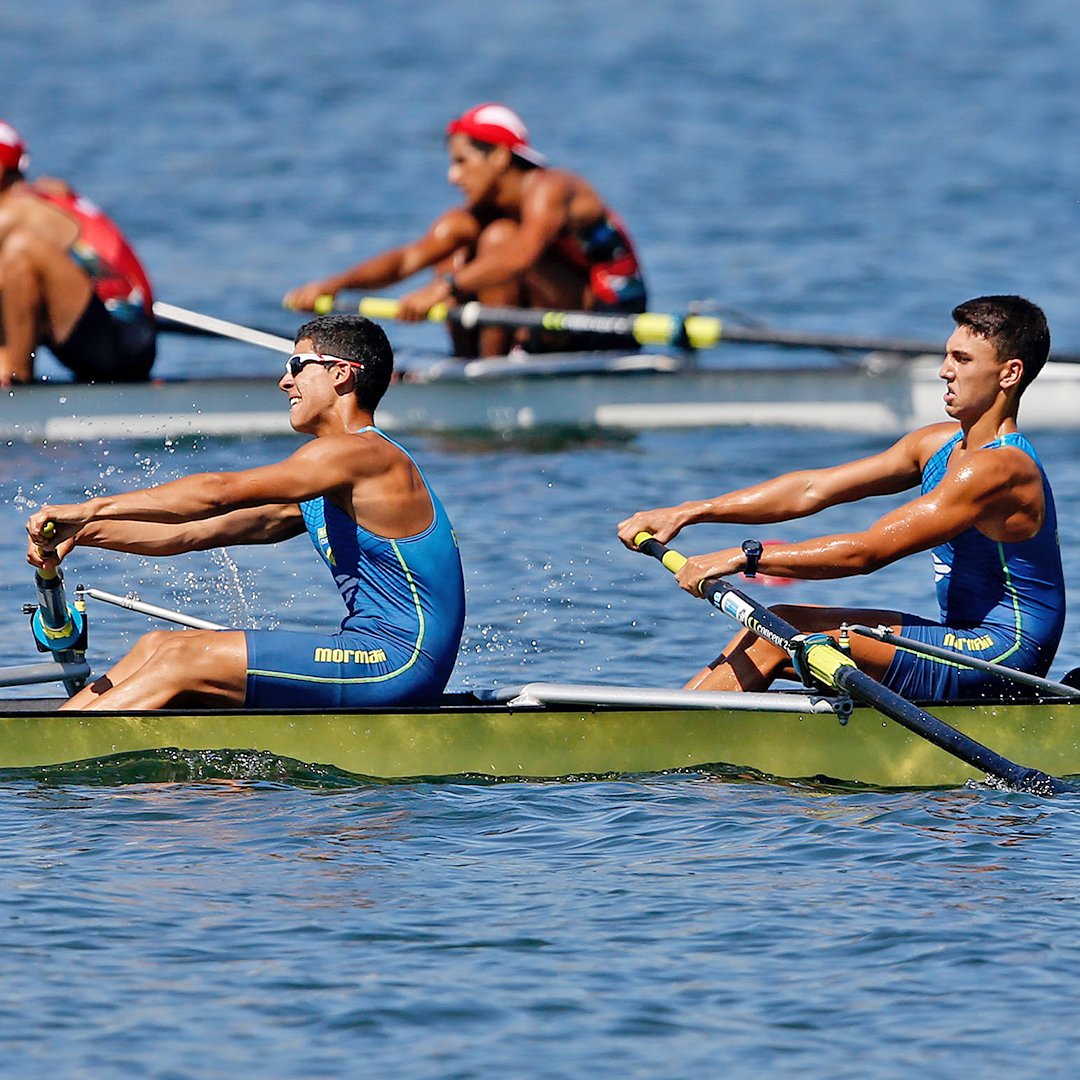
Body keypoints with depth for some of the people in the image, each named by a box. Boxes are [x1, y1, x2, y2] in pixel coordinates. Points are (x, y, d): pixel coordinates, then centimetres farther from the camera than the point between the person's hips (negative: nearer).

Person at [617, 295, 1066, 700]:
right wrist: (690, 513, 3)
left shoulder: (997, 468, -19)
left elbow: (867, 551, -23)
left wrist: (741, 558, -23)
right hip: (969, 642, 9)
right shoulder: (940, 444, 11)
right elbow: (813, 489, 9)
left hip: (997, 656, -9)